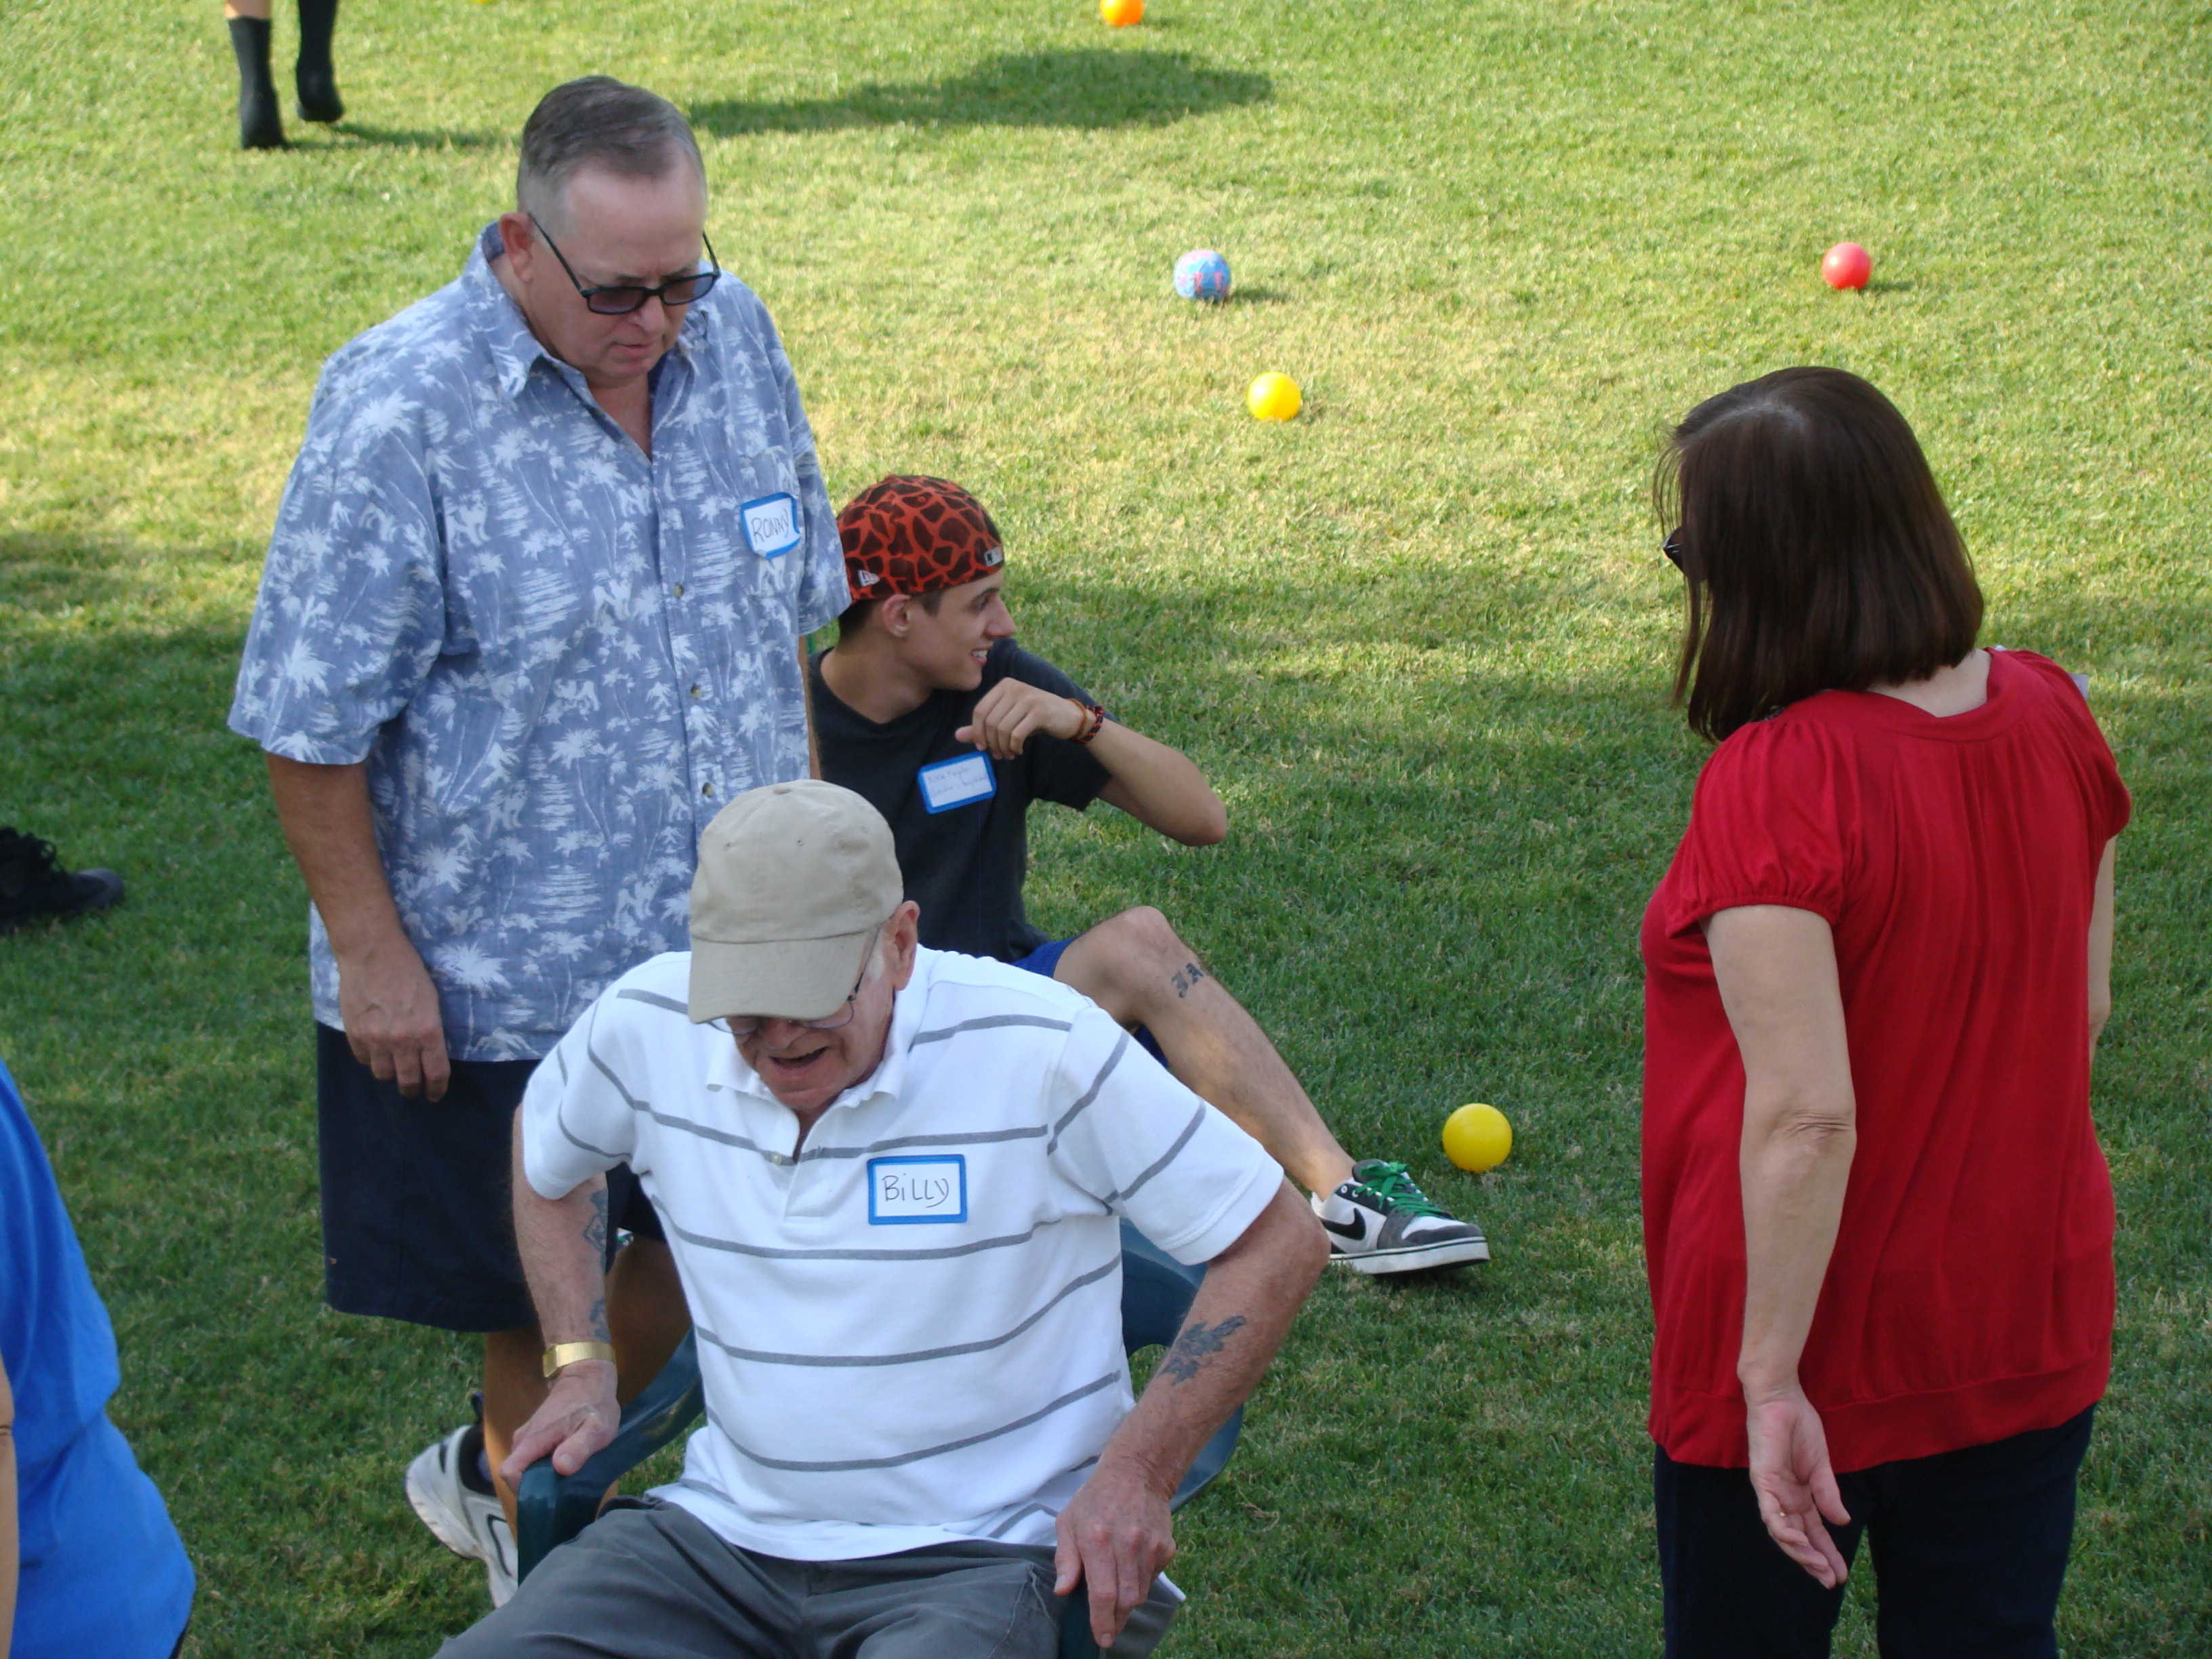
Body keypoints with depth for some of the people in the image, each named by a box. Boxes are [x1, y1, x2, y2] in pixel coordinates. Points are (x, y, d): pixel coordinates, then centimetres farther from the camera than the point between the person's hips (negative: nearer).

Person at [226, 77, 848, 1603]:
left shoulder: (733, 337, -2)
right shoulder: (400, 412, -21)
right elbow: (314, 720, -15)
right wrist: (373, 954, -14)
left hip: (727, 943, 6)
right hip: (503, 963, -6)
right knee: (544, 1302, 8)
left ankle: (493, 1471, 42)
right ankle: (541, 1545, 32)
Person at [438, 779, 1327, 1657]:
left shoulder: (1041, 1051, -14)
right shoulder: (647, 1025, -2)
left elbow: (1277, 1242, -7)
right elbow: (546, 1154, 24)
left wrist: (1136, 1474, -15)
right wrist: (579, 1367, 12)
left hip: (979, 1554, -4)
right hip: (726, 1526, 4)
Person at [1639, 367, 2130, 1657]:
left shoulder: (1779, 784, -26)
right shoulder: (2051, 713, -5)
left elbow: (1805, 1115, -27)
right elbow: (2086, 1006, 6)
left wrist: (1772, 1378, -20)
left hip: (1818, 1348, -6)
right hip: (2034, 1332, 6)